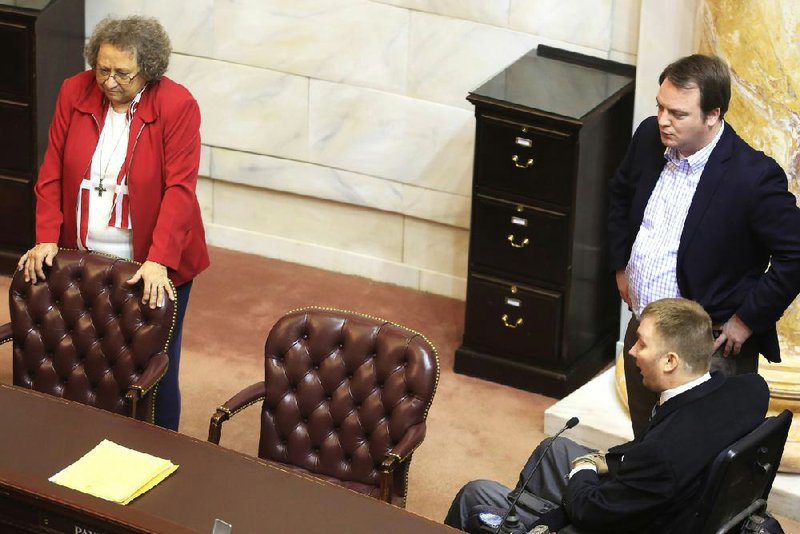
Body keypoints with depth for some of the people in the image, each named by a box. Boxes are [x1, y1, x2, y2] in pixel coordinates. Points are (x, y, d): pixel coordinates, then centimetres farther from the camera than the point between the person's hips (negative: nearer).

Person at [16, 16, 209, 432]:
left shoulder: (177, 106, -14)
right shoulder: (75, 93, -2)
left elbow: (179, 189, -17)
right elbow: (52, 171, 2)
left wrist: (159, 261, -24)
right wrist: (46, 238, -6)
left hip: (151, 265, -3)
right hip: (84, 259, 3)